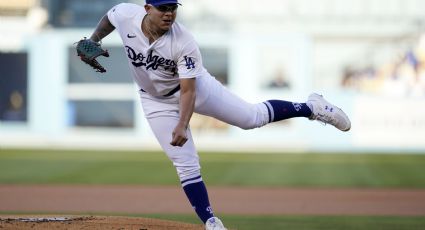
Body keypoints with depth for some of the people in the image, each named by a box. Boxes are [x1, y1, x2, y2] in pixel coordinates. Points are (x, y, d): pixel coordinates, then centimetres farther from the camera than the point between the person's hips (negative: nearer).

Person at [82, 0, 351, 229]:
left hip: (197, 86, -2)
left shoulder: (185, 42, -31)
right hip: (158, 102, 3)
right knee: (186, 164, -2)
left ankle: (312, 107, 18)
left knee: (253, 117, -3)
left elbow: (188, 90, -30)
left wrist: (182, 126, -41)